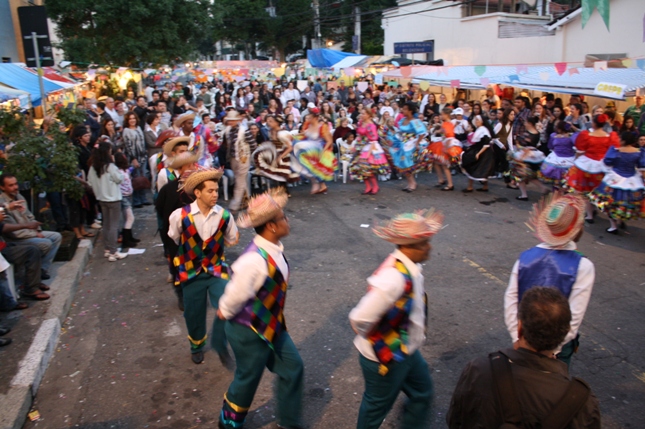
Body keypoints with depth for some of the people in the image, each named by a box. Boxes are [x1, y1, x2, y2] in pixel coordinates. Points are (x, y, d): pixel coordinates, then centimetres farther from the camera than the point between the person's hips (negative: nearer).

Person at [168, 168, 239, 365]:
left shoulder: (224, 215, -13)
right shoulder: (180, 216, -17)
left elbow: (232, 240, 5)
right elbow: (172, 241, 3)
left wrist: (213, 242, -4)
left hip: (217, 269, 0)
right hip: (191, 272, 0)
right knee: (194, 314, 14)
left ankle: (220, 344, 10)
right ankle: (197, 346, 44)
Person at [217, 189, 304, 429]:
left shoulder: (275, 249, -5)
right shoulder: (254, 260, -35)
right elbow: (235, 295, -27)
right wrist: (224, 313, -8)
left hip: (271, 325, 8)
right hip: (248, 330, -8)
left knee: (293, 367, 15)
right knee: (248, 379, 14)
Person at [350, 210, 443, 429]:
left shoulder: (411, 266, -9)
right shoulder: (393, 279, -37)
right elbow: (360, 319, -35)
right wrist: (374, 341, -15)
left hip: (408, 352, 8)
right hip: (385, 358, -8)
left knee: (422, 393, 25)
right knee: (377, 407, 18)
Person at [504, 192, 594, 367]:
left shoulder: (524, 258, -10)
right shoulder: (582, 266, -19)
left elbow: (510, 302, -9)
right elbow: (575, 316, -18)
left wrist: (518, 339, -2)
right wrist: (551, 350, -10)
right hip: (559, 345, -2)